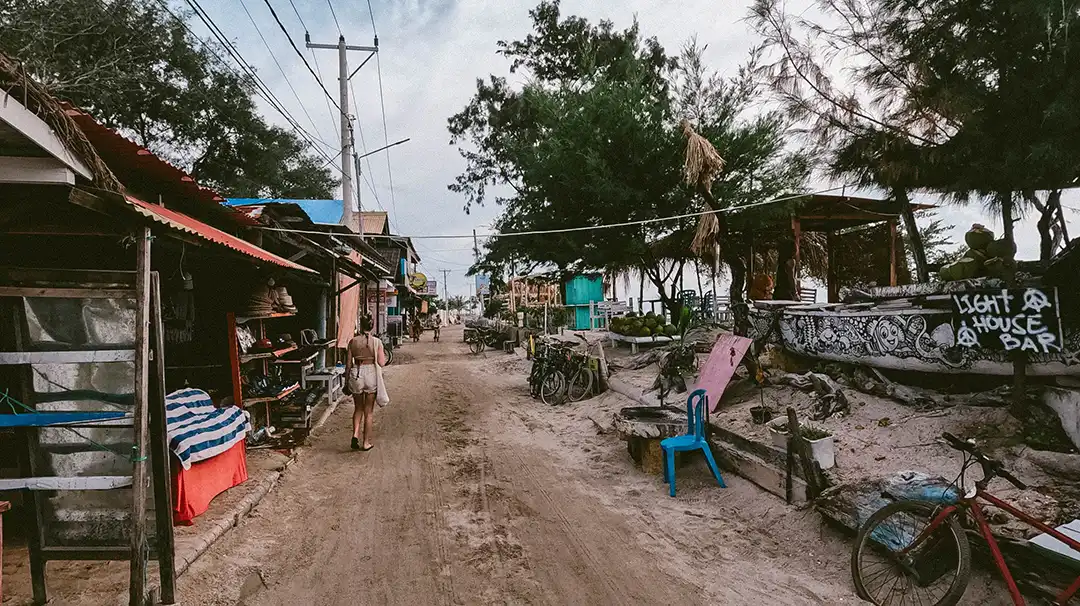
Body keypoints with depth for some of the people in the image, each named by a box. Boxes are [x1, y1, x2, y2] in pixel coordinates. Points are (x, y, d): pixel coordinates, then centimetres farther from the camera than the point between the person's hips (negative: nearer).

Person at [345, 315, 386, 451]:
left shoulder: (353, 341, 0)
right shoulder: (377, 342, -5)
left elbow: (348, 364, 3)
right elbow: (381, 363, -8)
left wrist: (347, 380, 13)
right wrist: (385, 355, 13)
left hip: (356, 374, 1)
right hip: (371, 374, -1)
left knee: (358, 409, 21)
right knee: (368, 411, 10)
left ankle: (355, 434, 1)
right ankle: (366, 443, 17)